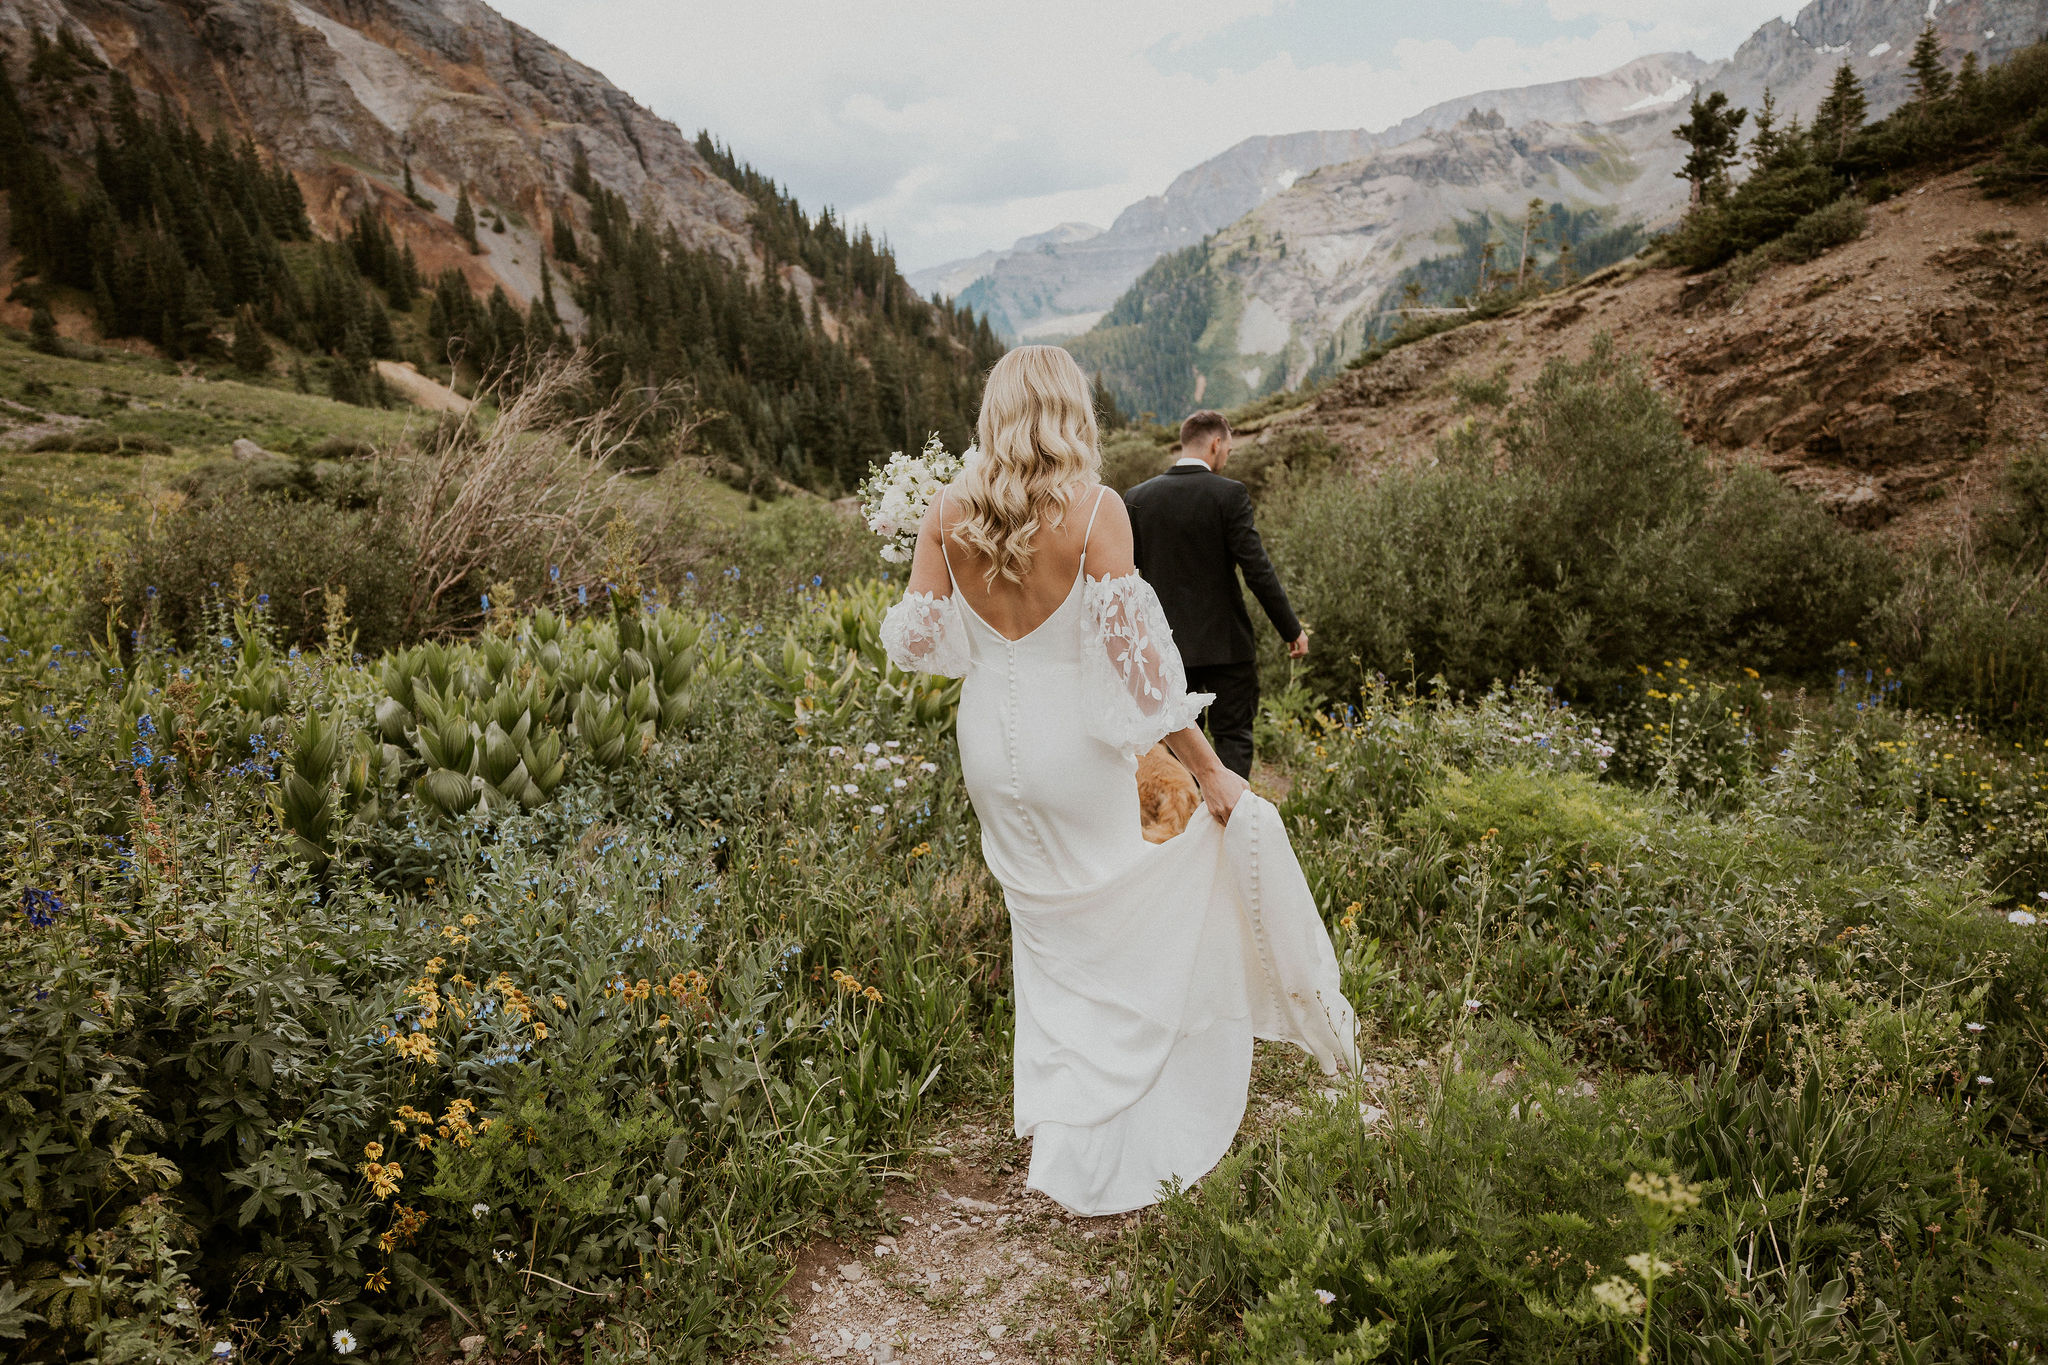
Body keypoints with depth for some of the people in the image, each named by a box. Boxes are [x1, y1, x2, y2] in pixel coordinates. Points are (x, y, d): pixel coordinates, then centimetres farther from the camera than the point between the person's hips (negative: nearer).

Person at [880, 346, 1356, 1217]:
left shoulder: (948, 511, -5)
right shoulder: (1094, 510, -17)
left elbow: (913, 639, -1)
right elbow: (1132, 655, -21)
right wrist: (1208, 769, -14)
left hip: (990, 740, 4)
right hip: (1073, 744, -4)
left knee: (1043, 932, 23)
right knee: (1101, 942, 13)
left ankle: (1051, 1113, 38)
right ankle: (1088, 1153, 22)